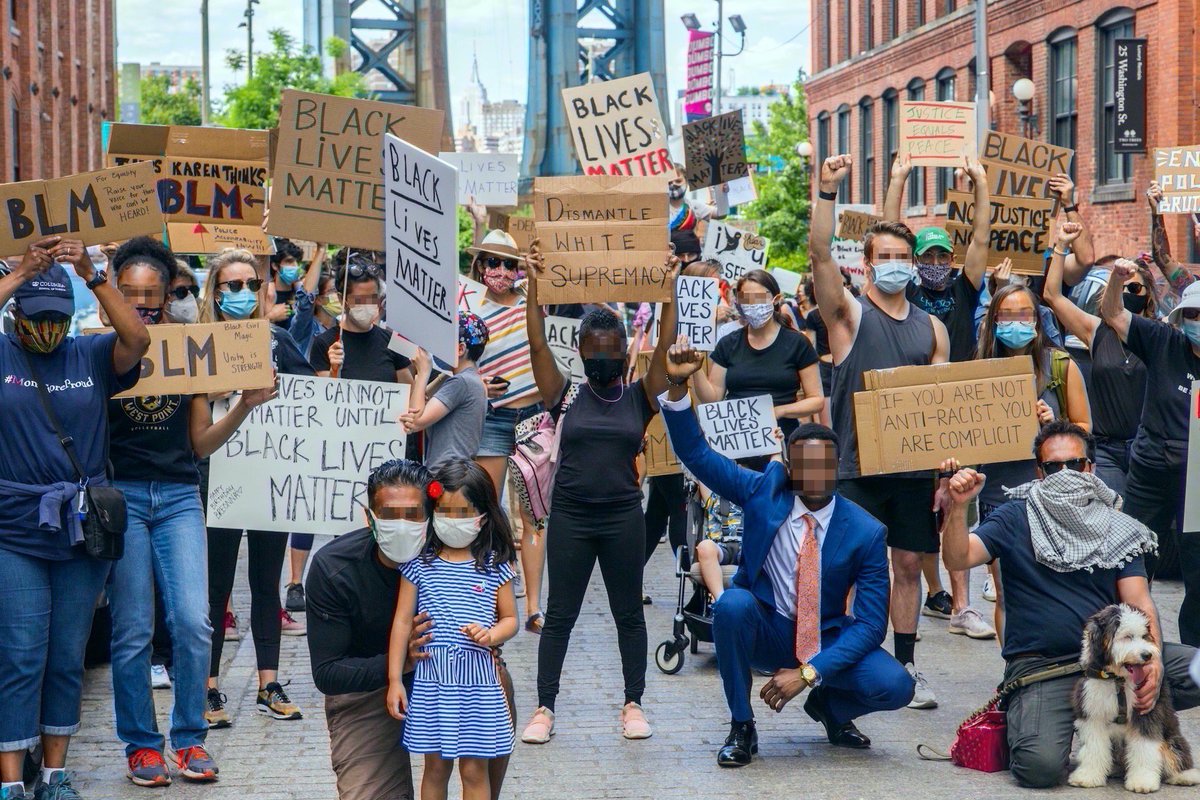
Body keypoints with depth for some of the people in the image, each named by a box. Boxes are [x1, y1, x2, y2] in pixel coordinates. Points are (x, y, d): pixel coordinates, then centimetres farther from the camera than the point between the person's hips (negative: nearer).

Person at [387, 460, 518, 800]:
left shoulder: (494, 566, 1)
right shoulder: (419, 564, 0)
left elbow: (510, 618, 8)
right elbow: (403, 622, 1)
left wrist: (489, 635, -14)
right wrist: (395, 679, -1)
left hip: (478, 680, 0)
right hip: (431, 677, 0)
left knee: (474, 769, 5)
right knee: (436, 766, 9)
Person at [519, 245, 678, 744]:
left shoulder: (639, 398, 3)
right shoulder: (566, 396, 2)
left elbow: (665, 347, -6)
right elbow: (538, 344, -6)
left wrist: (669, 287, -12)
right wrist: (534, 286, -12)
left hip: (622, 515, 0)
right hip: (570, 515, 0)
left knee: (628, 613, 8)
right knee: (559, 614, 4)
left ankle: (633, 704, 18)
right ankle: (545, 708, 9)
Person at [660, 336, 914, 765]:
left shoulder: (866, 532, -13)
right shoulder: (764, 489, -9)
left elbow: (871, 623, -14)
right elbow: (696, 454, -12)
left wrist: (808, 673, -23)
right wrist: (677, 386, -29)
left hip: (828, 640, 0)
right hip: (764, 631, 0)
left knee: (895, 687, -25)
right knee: (732, 603, -34)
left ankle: (828, 705, 13)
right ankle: (741, 727, -14)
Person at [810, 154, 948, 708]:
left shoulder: (931, 327, 11)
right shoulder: (849, 314, 1)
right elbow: (820, 255, -15)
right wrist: (827, 192, -26)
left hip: (914, 467, 3)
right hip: (858, 469, -3)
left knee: (909, 564, 8)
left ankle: (905, 666, 18)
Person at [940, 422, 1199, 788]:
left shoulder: (1116, 529, 12)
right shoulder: (1015, 519, 5)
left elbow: (1138, 602, 3)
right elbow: (958, 559, -9)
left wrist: (1152, 657, -16)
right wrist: (958, 507, -28)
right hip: (1040, 666, -3)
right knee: (1040, 766, -29)